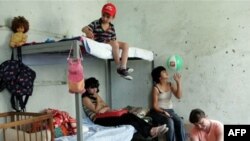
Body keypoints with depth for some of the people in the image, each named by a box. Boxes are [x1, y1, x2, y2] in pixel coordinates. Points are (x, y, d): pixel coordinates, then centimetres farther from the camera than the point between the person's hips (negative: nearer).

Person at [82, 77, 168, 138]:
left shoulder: (96, 96, 23)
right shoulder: (86, 98, 0)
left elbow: (108, 107, 16)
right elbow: (97, 110, -13)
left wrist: (105, 108, -6)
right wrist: (98, 98, -5)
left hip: (106, 116, 8)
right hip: (98, 119, -7)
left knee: (129, 115, -19)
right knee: (123, 119, -29)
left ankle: (151, 129, -34)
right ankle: (149, 132, -40)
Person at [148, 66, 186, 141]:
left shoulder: (171, 85, 7)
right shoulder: (156, 88, -8)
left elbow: (179, 96, -8)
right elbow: (154, 105, -9)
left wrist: (178, 82, -12)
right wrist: (163, 112, -25)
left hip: (170, 110, 5)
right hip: (158, 111, -4)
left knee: (179, 121, -24)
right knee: (169, 122, -32)